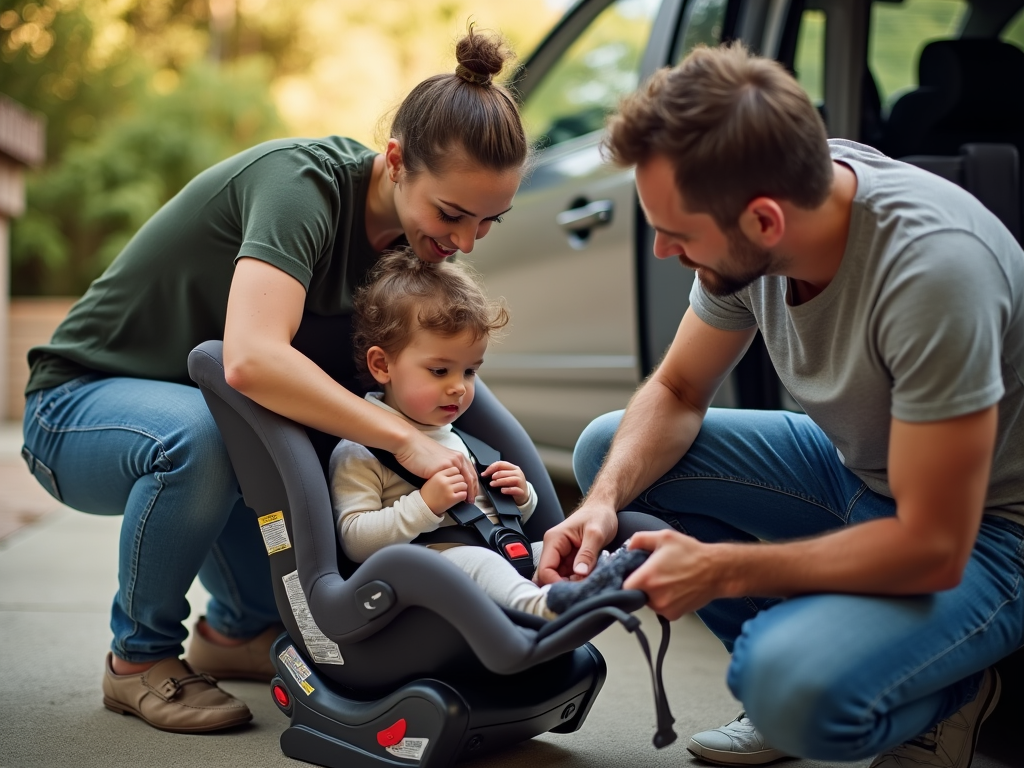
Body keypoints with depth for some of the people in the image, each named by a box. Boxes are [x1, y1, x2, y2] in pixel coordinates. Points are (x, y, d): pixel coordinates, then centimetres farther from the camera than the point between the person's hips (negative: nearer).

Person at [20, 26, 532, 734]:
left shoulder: (409, 237, -4)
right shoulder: (302, 179, -29)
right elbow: (251, 359, -44)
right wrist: (404, 438, -40)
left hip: (205, 403, 7)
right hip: (81, 404, -7)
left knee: (352, 445, -13)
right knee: (198, 437, -37)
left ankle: (238, 629, 11)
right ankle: (140, 658, -10)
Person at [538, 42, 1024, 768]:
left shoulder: (933, 267, -35)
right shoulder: (749, 230, -14)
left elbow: (932, 549, -31)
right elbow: (676, 393, 1)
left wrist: (720, 569, -25)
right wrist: (604, 502, -17)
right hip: (857, 467, 8)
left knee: (794, 688, -33)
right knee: (609, 449, -1)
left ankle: (945, 693, 2)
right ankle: (799, 660, 6)